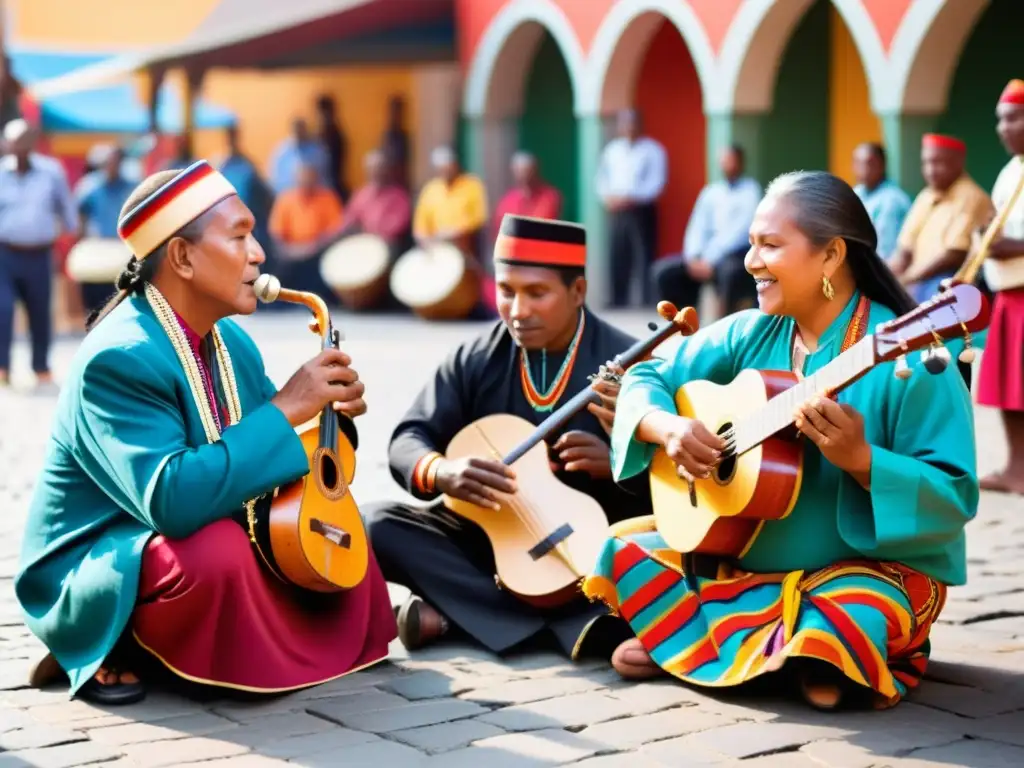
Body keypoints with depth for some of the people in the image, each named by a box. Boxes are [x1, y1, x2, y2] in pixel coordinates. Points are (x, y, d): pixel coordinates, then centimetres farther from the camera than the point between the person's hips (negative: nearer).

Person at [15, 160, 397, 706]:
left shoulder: (230, 341, 2)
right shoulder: (119, 358, -24)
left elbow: (260, 446, 12)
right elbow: (171, 501, -37)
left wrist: (333, 412, -10)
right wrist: (286, 409, -32)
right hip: (91, 569, -9)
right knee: (218, 548, -35)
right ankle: (115, 646, -5)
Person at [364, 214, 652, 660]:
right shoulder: (476, 359, 0)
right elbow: (408, 440, -6)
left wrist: (619, 461, -32)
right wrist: (441, 472, -29)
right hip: (487, 538, 4)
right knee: (377, 525, -20)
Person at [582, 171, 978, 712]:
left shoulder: (906, 359, -19)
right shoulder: (751, 334, 1)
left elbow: (955, 498, -21)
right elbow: (647, 379, 5)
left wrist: (860, 459, -36)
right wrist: (668, 427, -17)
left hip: (870, 567, -6)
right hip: (738, 554, 6)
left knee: (848, 618, -37)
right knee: (626, 552, -5)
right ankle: (771, 654, -2)